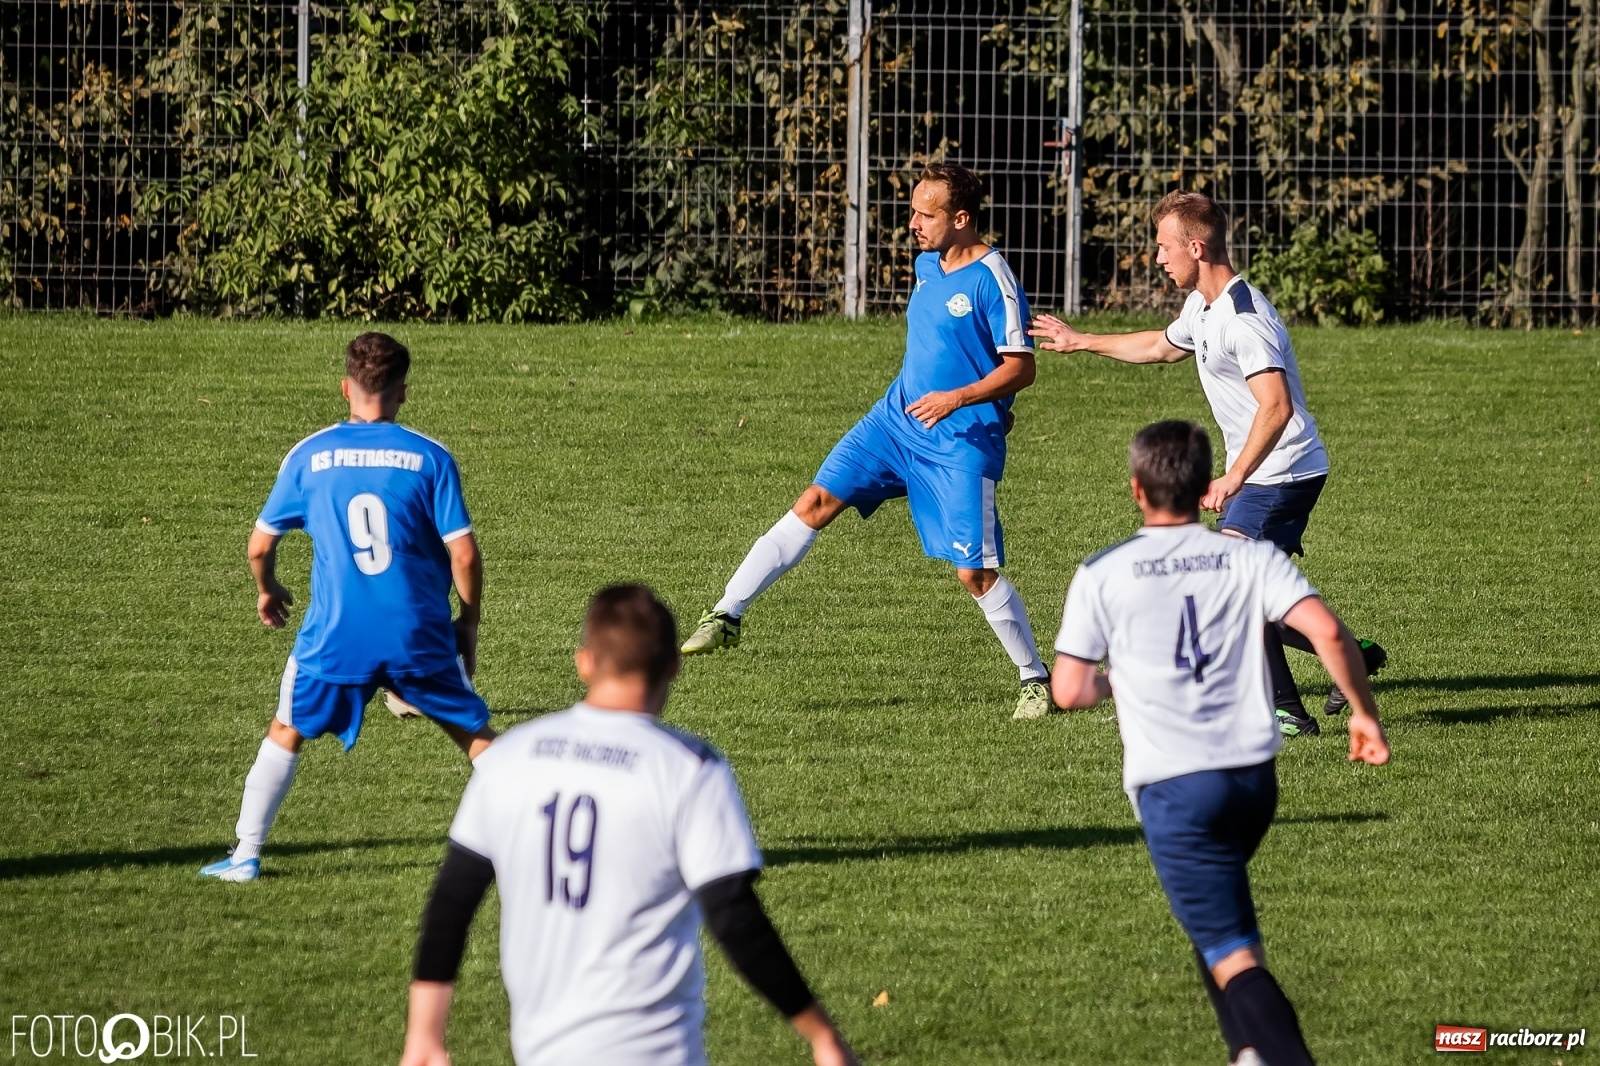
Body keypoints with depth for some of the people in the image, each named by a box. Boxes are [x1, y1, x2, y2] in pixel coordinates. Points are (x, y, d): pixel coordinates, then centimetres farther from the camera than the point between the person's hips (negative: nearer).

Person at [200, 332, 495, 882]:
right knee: (476, 735, 15)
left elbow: (260, 545, 7)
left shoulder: (309, 456, 0)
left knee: (287, 733, 20)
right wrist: (469, 621, 10)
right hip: (419, 633, -1)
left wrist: (267, 589, 29)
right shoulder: (429, 457, -4)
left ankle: (246, 855, 17)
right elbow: (464, 554, -6)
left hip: (334, 636, 1)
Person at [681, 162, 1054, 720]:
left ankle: (1036, 680, 9)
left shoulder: (991, 278, -16)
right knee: (816, 502, -4)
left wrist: (958, 398, -26)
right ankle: (727, 616, -3)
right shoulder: (926, 264, 7)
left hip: (961, 442, -7)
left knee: (975, 573, -8)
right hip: (896, 418, 7)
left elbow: (1020, 366, -16)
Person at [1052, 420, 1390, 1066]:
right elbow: (1326, 631, -10)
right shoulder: (1252, 559, 3)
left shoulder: (1102, 575, -1)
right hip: (1254, 775, 4)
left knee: (1234, 957, -6)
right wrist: (1364, 712, 2)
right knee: (1218, 919, 29)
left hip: (1173, 788, -4)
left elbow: (1068, 691, 0)